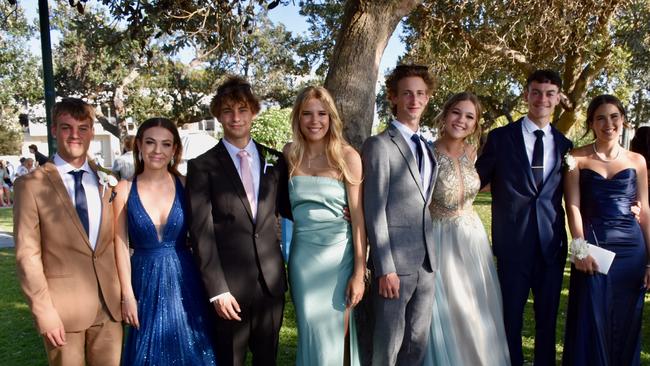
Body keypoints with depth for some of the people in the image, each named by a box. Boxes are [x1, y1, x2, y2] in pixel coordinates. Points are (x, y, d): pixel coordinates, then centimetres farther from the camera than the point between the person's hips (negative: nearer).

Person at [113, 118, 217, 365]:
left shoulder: (185, 185, -3)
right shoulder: (124, 189, -4)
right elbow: (121, 246, -1)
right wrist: (127, 295, -3)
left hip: (184, 282, 0)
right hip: (145, 283, 0)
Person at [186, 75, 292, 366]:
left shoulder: (274, 160, 7)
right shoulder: (202, 166, -3)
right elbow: (201, 232, -7)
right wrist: (217, 289, -12)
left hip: (271, 281, 3)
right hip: (229, 286, -3)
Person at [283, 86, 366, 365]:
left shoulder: (347, 156, -6)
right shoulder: (290, 154, 3)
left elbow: (357, 215, -7)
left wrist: (359, 272, -9)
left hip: (338, 252, -2)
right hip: (302, 254, 2)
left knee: (337, 336, 8)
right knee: (312, 335, 11)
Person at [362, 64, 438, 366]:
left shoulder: (428, 148, 15)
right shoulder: (379, 145, -9)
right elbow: (374, 211, -13)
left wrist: (430, 255, 9)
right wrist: (385, 268, -17)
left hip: (426, 261, 7)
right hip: (395, 261, -7)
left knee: (418, 342, 15)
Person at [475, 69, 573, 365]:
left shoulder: (564, 144, 8)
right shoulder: (501, 137, -1)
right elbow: (475, 181, -1)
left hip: (552, 242, 3)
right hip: (513, 241, -3)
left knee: (548, 316, 14)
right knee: (511, 314, 9)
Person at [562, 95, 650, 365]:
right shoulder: (578, 158, 2)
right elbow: (573, 205, -5)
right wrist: (580, 247, -17)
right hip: (592, 246, -2)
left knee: (626, 323, 10)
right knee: (591, 321, 2)